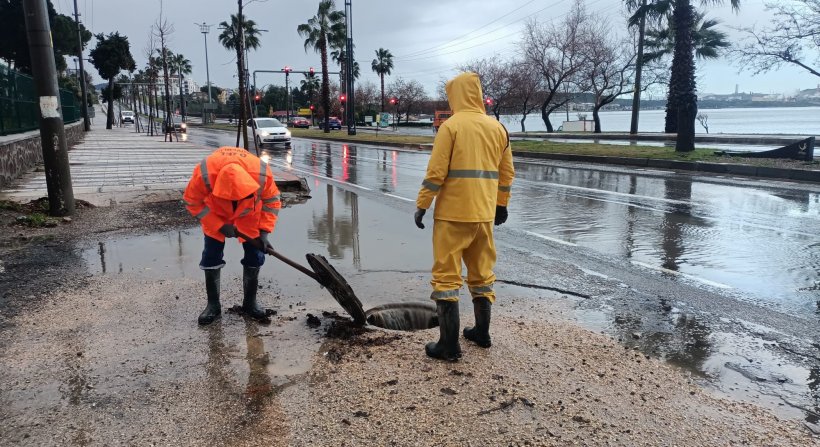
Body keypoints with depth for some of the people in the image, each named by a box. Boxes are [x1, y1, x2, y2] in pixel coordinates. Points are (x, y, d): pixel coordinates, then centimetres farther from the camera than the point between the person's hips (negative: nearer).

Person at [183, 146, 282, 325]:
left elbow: (272, 201, -17)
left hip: (249, 214, 1)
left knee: (254, 256, -3)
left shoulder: (262, 174, -38)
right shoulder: (204, 174, -40)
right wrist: (220, 226, -25)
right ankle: (213, 305, 11)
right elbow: (193, 203, -20)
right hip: (215, 214, -1)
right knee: (211, 257, -5)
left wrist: (264, 231, -24)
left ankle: (250, 302, 14)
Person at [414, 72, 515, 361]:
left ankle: (449, 345, 3)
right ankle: (482, 332, 29)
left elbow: (436, 171, -14)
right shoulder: (498, 128, 9)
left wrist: (422, 205, -6)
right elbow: (507, 173, 13)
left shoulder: (451, 126, -9)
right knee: (482, 273, 18)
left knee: (446, 276, 0)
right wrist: (502, 205, 24)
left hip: (453, 213, -6)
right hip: (484, 213, 6)